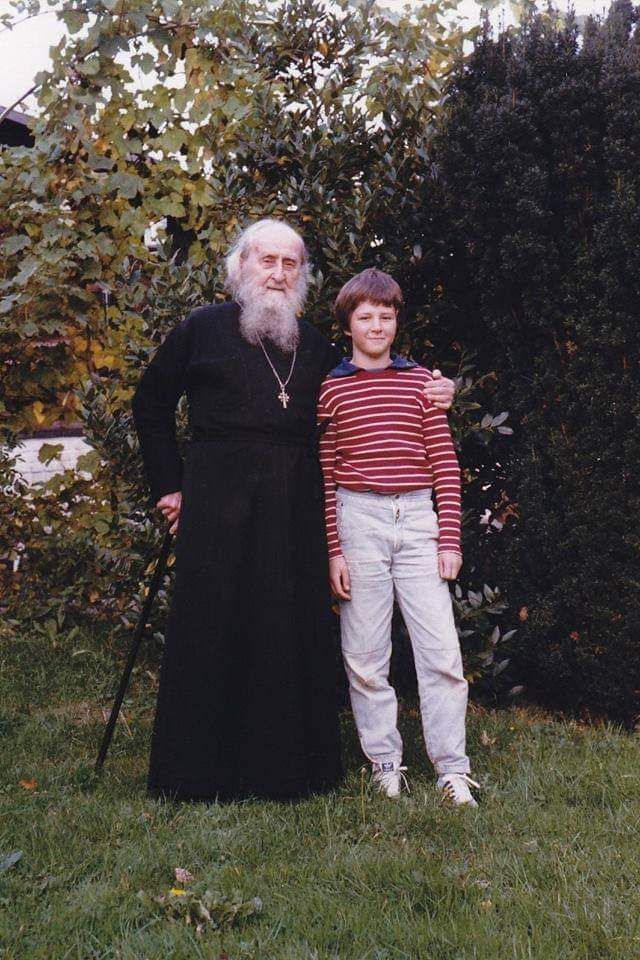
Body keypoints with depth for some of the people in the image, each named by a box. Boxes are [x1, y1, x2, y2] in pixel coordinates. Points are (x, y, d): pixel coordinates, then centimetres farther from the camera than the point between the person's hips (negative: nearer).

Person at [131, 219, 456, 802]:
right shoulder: (203, 329, 5)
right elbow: (151, 404, 11)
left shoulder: (314, 344, 15)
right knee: (212, 628, -1)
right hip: (219, 502, -3)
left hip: (296, 507, 3)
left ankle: (292, 767, 17)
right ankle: (200, 772, 11)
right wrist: (168, 485, 5)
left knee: (294, 632, 5)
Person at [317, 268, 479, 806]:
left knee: (442, 649, -2)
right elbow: (325, 476, 4)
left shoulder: (420, 381, 8)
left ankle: (452, 769, 9)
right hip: (358, 519, -1)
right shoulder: (332, 388, 5)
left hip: (418, 519, 1)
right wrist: (333, 550, -1)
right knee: (365, 654, 5)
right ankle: (385, 763, 19)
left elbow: (444, 463, 7)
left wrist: (450, 538, 1)